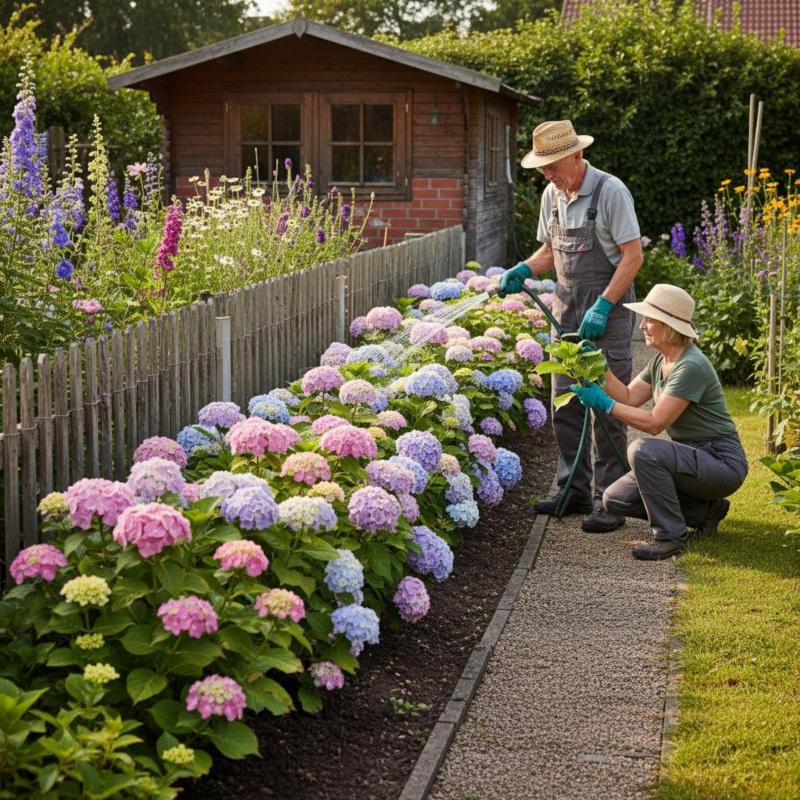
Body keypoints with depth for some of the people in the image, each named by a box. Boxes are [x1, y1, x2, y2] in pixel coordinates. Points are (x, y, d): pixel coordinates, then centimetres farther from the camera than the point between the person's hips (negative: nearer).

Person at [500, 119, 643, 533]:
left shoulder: (610, 191, -13)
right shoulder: (552, 195, 8)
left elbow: (633, 255, -14)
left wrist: (603, 306, -20)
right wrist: (525, 269, -1)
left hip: (607, 308, -7)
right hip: (566, 306, 7)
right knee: (566, 404, 10)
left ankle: (608, 501, -1)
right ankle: (574, 490, 20)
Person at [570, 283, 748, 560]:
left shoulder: (691, 366, -23)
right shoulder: (660, 360, 7)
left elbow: (655, 423, -24)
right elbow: (628, 397, 5)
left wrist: (603, 403, -23)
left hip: (722, 463, -10)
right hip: (693, 457, 10)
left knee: (642, 451, -32)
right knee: (615, 499, 2)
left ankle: (671, 537, -16)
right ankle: (705, 510, 12)